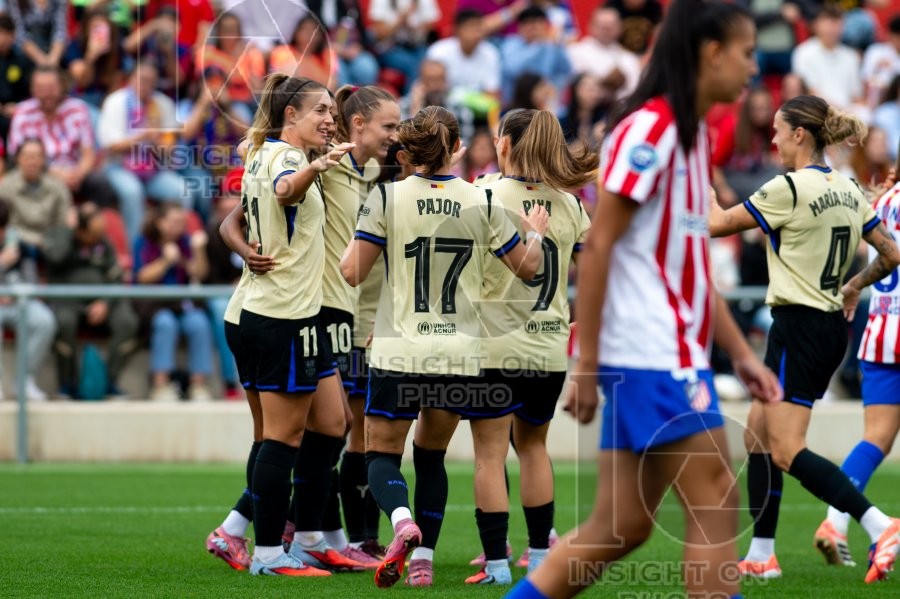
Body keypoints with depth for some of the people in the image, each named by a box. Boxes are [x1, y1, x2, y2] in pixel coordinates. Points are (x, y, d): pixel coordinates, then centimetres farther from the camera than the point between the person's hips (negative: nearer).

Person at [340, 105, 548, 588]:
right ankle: (423, 559, 12)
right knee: (431, 455, 19)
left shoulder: (387, 198, -8)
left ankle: (402, 520, -24)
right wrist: (536, 233, 29)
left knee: (382, 454, 6)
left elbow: (352, 272, -9)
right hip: (460, 353, 2)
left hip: (399, 352, -2)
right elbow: (527, 266, 9)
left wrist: (351, 242, 13)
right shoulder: (482, 203, -1)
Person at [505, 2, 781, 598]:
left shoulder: (695, 135, 16)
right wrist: (586, 364, -16)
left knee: (622, 526, 6)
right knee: (716, 503, -7)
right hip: (651, 354, -9)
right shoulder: (649, 129, -13)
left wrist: (742, 353, 20)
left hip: (677, 356, 9)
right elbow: (597, 245, -15)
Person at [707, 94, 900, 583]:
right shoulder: (847, 190, 8)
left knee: (785, 451, -10)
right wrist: (855, 287, 29)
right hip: (831, 327, 9)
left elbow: (717, 224, -9)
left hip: (799, 327, -9)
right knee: (757, 433, 16)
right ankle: (761, 555, 17)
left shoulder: (789, 189, -16)